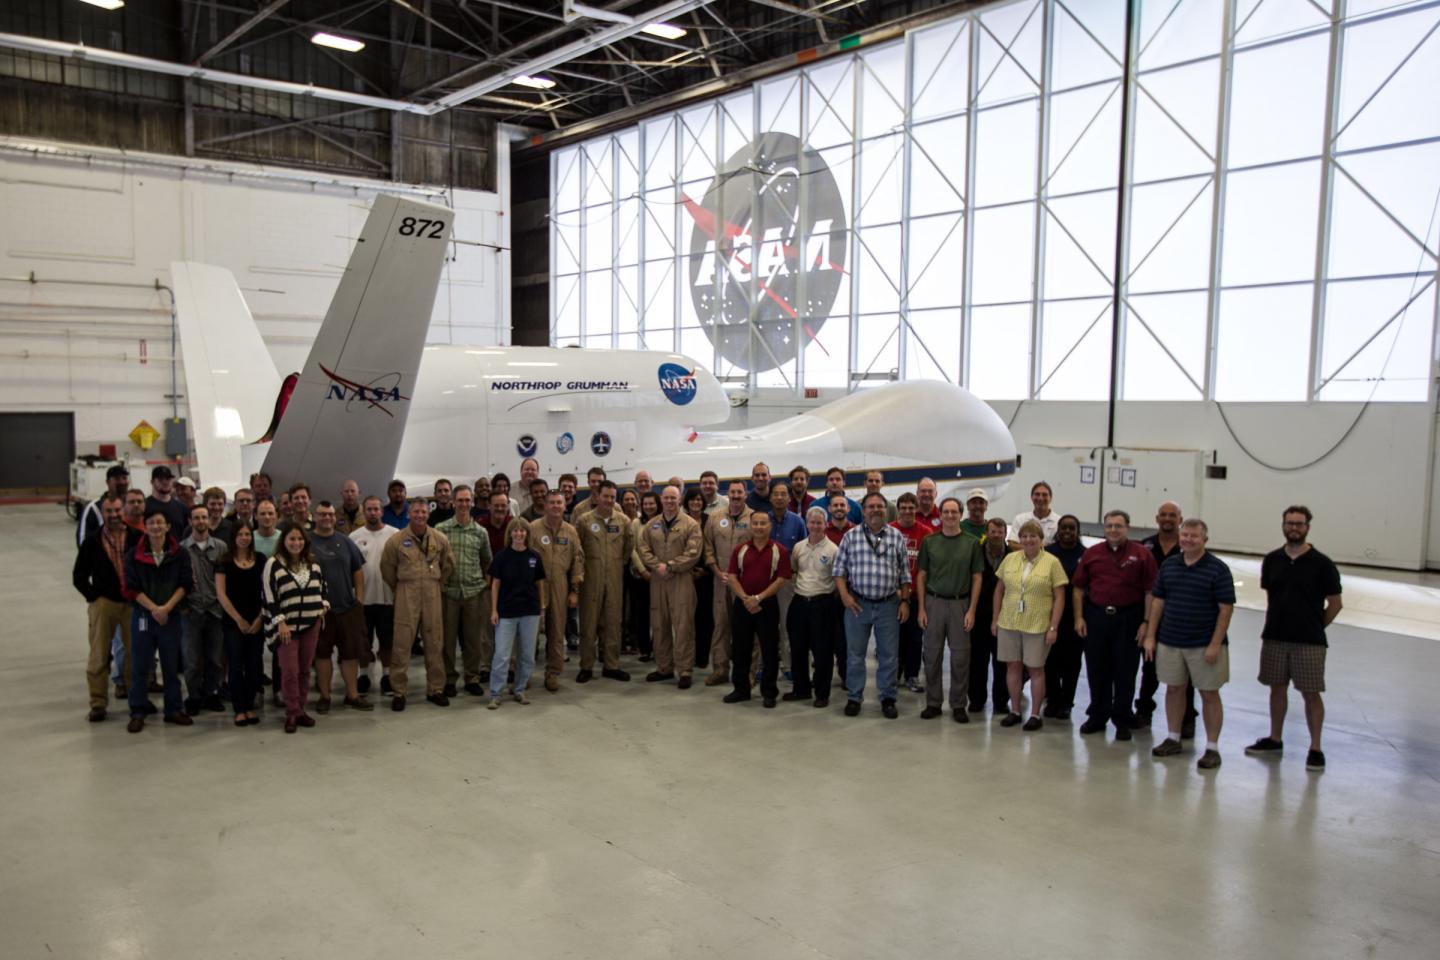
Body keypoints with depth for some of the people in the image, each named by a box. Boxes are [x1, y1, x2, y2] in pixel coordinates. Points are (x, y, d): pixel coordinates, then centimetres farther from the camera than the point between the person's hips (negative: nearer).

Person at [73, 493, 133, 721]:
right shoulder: (92, 540, 3)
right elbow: (79, 576, 8)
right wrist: (94, 597, -1)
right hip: (103, 602, 0)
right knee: (99, 655, 0)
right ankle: (98, 703, 7)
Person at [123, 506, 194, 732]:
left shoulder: (179, 554, 0)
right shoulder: (134, 554, -1)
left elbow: (186, 584, -3)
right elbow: (130, 588, -4)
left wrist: (166, 607, -14)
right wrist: (153, 608, -14)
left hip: (171, 615, 1)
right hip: (142, 614, -1)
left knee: (171, 664, 7)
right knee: (140, 665, 4)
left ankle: (174, 709, 18)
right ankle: (138, 713, 13)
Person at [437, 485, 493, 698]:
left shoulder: (481, 532, 7)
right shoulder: (441, 529, 0)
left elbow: (488, 561, 17)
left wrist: (486, 581, 8)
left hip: (474, 592, 2)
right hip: (448, 591, -2)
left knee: (473, 638, 7)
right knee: (448, 638, 4)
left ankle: (473, 678, 19)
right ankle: (449, 679, 16)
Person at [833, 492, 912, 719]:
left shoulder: (897, 537, 4)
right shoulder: (851, 536, 2)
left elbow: (904, 573, 7)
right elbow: (839, 569, 3)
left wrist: (904, 601, 2)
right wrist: (844, 595, -7)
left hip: (888, 605, 1)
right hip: (858, 604, 0)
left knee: (889, 654, 5)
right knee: (855, 654, 7)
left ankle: (888, 698, 18)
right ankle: (854, 698, 18)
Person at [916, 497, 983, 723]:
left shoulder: (972, 543, 1)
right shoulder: (929, 541, 3)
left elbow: (977, 578, 1)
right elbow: (921, 576, 5)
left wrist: (971, 610, -6)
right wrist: (921, 608, -2)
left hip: (960, 604, -1)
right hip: (933, 602, 1)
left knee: (960, 657, 4)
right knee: (932, 655, 6)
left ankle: (959, 705, 15)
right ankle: (933, 702, 16)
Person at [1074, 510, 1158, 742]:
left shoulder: (1141, 554, -3)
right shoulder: (1091, 554, 6)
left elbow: (1150, 591, -5)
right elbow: (1079, 588, 8)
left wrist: (1146, 623, -10)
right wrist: (1079, 617, 0)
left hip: (1128, 619, -3)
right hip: (1096, 616, 3)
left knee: (1125, 672, 5)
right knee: (1097, 670, 10)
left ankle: (1122, 721, 17)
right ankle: (1097, 716, 24)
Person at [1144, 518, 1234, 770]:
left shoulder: (1218, 569, -8)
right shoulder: (1168, 565, 5)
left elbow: (1226, 608, -10)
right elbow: (1157, 601, 9)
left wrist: (1215, 644, -15)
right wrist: (1150, 636, 4)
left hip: (1204, 645, -4)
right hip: (1169, 642, 4)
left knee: (1209, 694, 4)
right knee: (1174, 689, 12)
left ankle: (1212, 747, 11)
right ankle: (1173, 739, 25)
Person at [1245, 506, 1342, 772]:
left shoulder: (1322, 564, -8)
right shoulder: (1272, 560, 3)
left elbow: (1334, 603, -1)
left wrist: (1314, 627, 2)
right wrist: (1273, 625, 8)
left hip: (1309, 642, -4)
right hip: (1275, 638, 4)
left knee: (1311, 693, 0)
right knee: (1277, 688, 14)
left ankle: (1315, 748, 11)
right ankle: (1275, 740, 26)